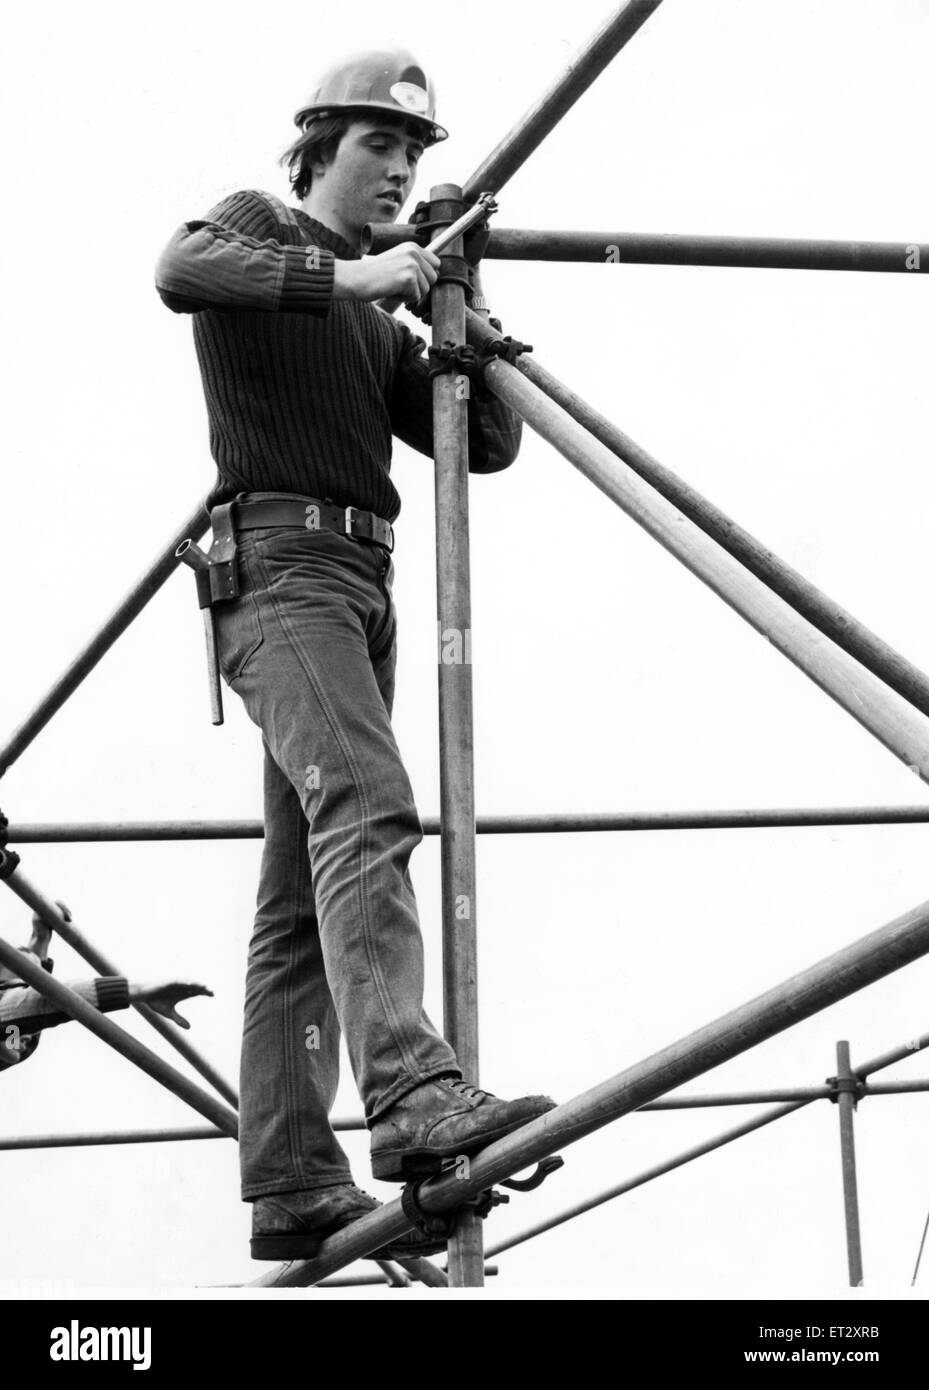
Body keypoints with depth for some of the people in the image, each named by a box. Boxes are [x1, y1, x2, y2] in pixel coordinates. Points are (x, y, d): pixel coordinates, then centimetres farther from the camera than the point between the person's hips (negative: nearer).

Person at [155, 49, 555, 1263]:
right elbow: (180, 271, -17)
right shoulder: (256, 225, 8)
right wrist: (345, 276, -21)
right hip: (279, 559, -8)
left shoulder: (377, 320, 27)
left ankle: (292, 1183, -1)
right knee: (368, 807, -29)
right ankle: (413, 1092, -43)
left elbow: (489, 445, 19)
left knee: (303, 899, 2)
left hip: (359, 581, 8)